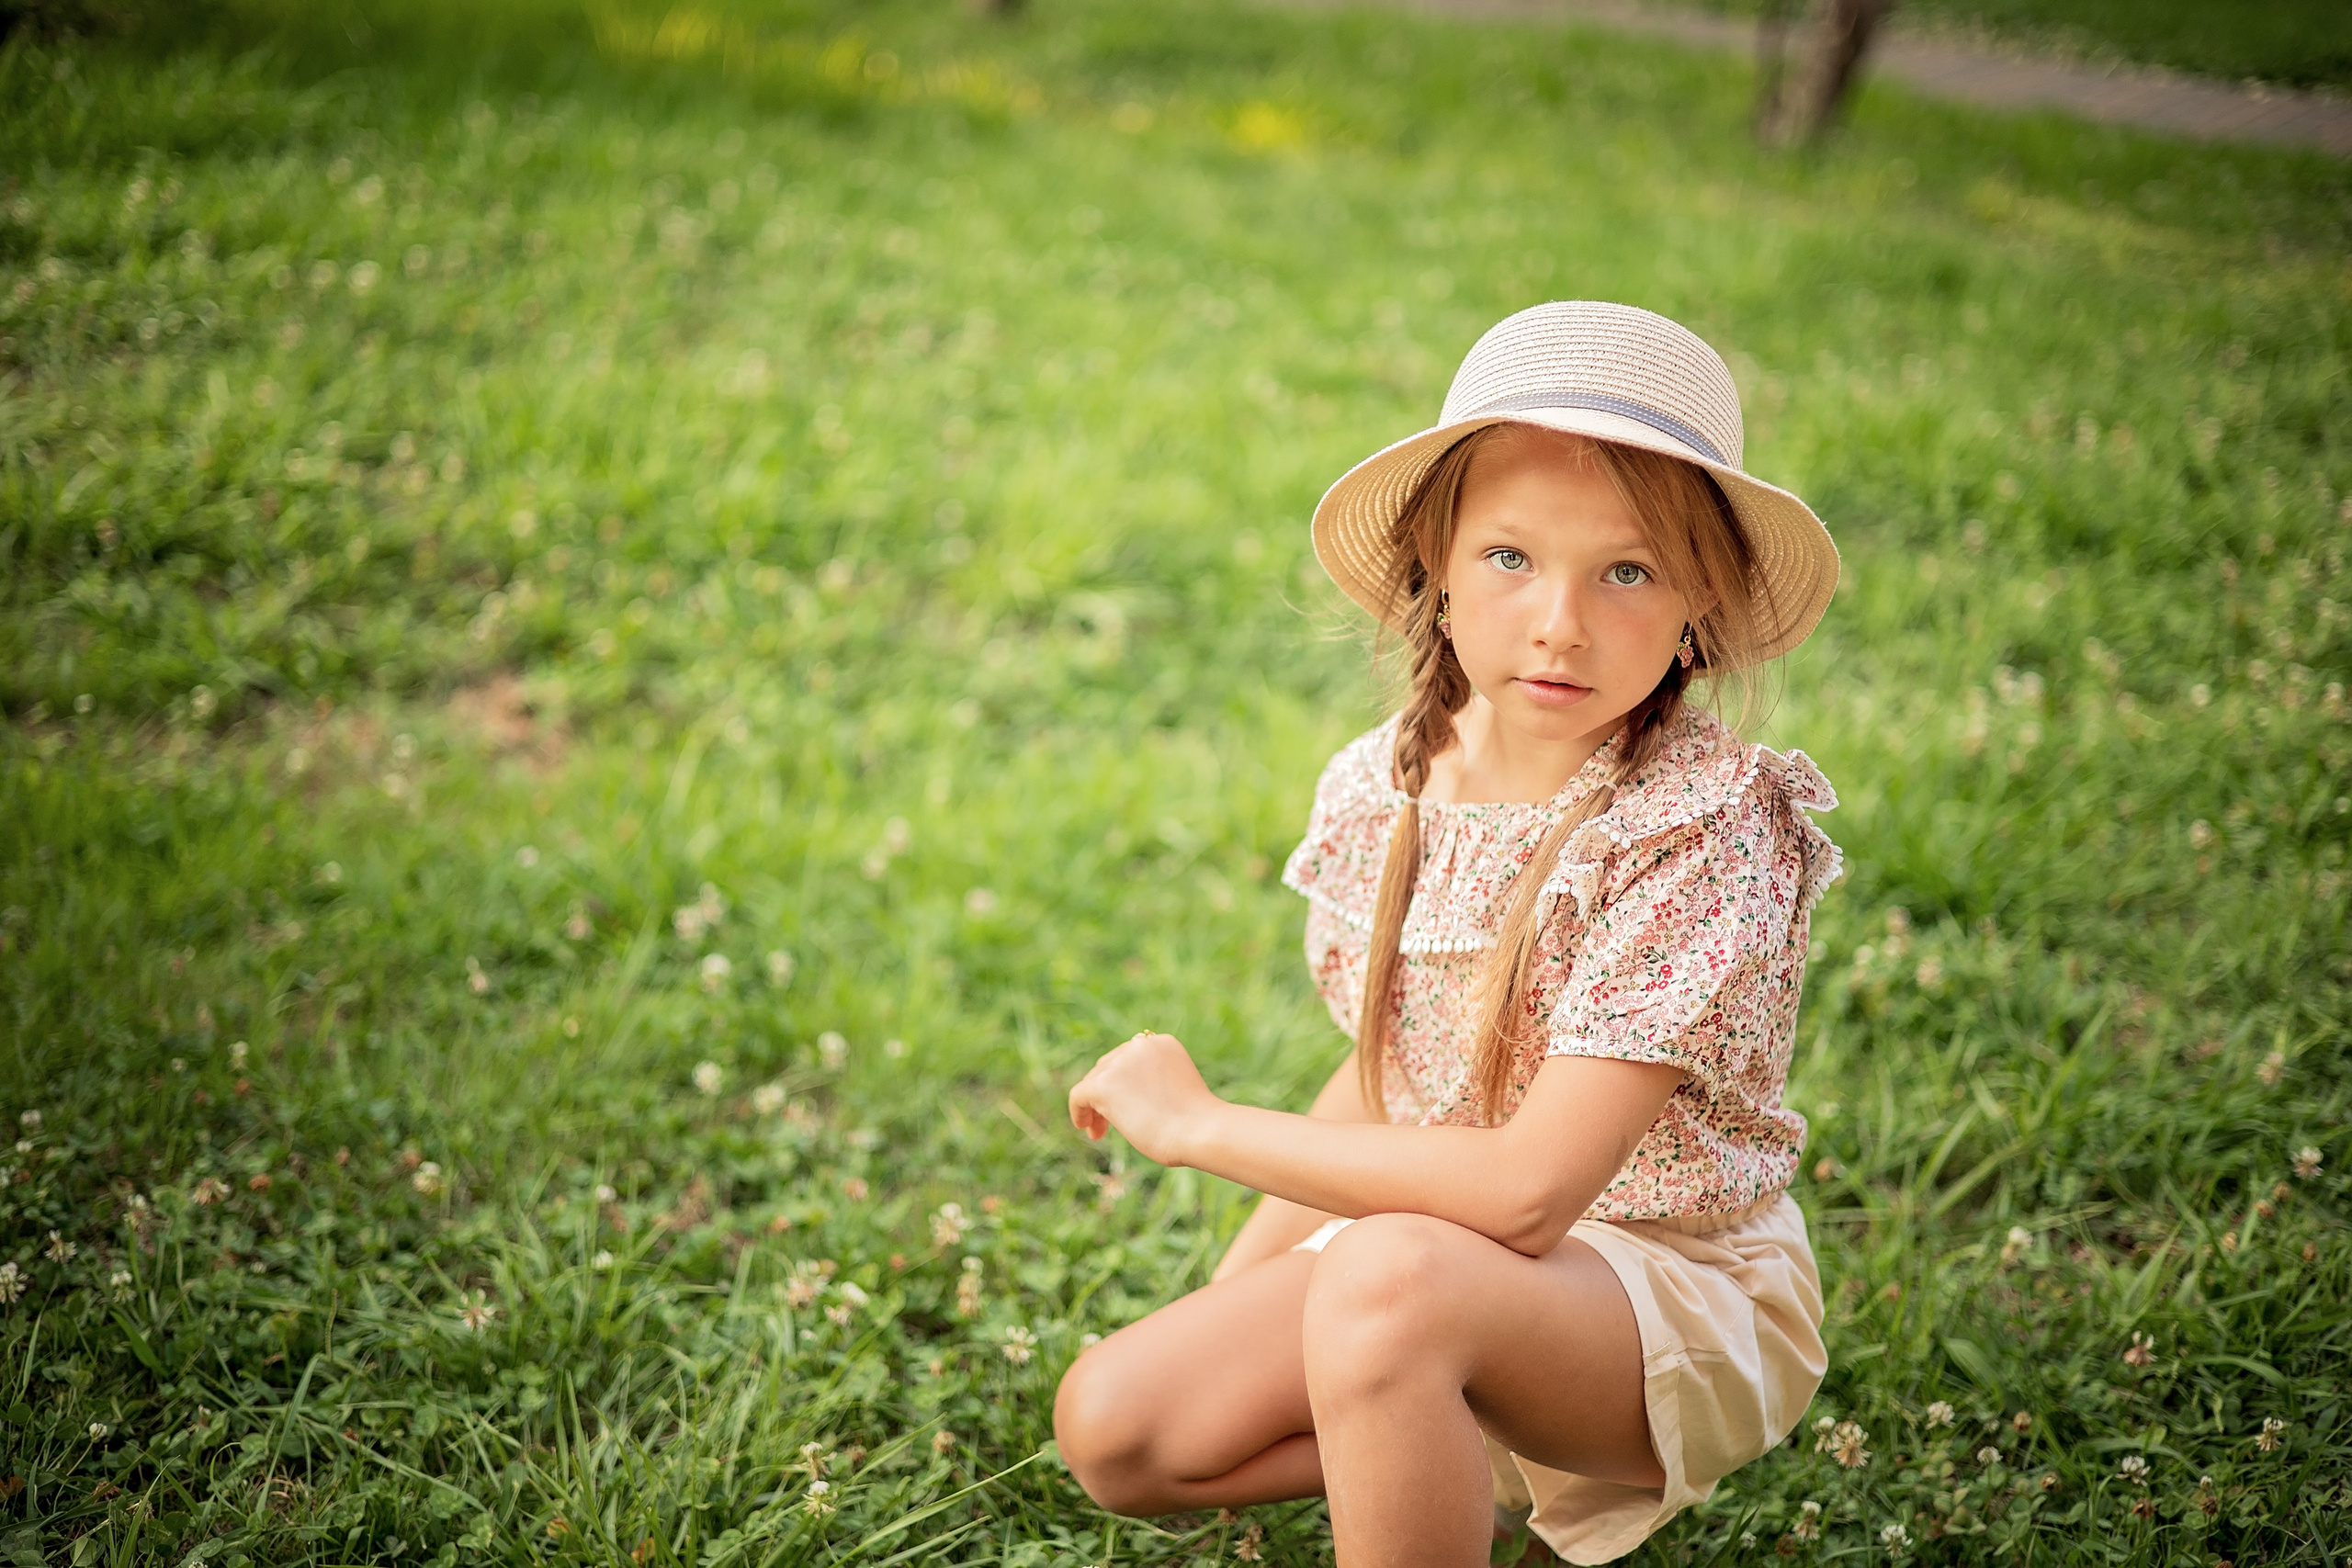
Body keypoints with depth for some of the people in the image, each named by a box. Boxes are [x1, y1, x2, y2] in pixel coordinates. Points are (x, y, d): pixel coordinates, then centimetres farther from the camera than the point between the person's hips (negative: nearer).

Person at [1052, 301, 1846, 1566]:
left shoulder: (1704, 826, -25)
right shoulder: (1378, 789, -4)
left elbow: (1526, 1189, -30)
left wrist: (1200, 1124, -22)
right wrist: (1232, 1308, 5)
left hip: (1683, 1291, -7)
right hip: (1440, 1239, 7)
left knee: (1390, 1277, -36)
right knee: (1113, 1422, -8)